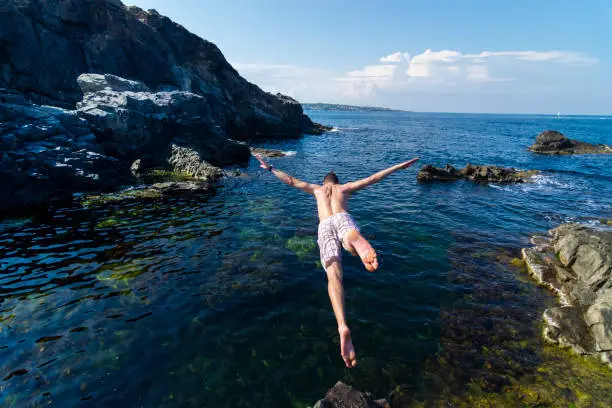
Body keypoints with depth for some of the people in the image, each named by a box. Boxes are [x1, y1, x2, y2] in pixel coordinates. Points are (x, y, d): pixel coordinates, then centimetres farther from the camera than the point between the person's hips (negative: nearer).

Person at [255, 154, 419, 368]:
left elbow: (290, 180, 43)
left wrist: (269, 168, 55)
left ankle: (343, 327, -45)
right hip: (343, 219, 0)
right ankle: (361, 247, -75)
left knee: (334, 275, -22)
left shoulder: (317, 189, 39)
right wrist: (400, 166, 44)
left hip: (324, 226, 0)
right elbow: (374, 178, 36)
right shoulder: (345, 187, 36)